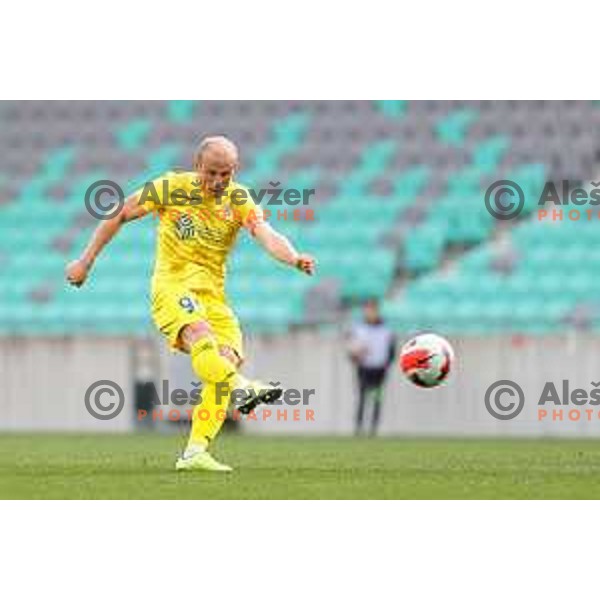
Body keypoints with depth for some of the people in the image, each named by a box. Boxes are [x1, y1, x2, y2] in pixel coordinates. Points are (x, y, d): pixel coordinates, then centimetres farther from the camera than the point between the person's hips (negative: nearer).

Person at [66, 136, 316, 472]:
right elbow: (121, 215, 6)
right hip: (172, 284, -3)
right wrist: (86, 261, 7)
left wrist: (295, 259, -38)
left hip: (213, 293, 3)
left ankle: (195, 453, -13)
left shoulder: (239, 200, 0)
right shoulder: (171, 188, -4)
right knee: (199, 332, -33)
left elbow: (268, 236, -17)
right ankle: (243, 387, -60)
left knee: (228, 360, -15)